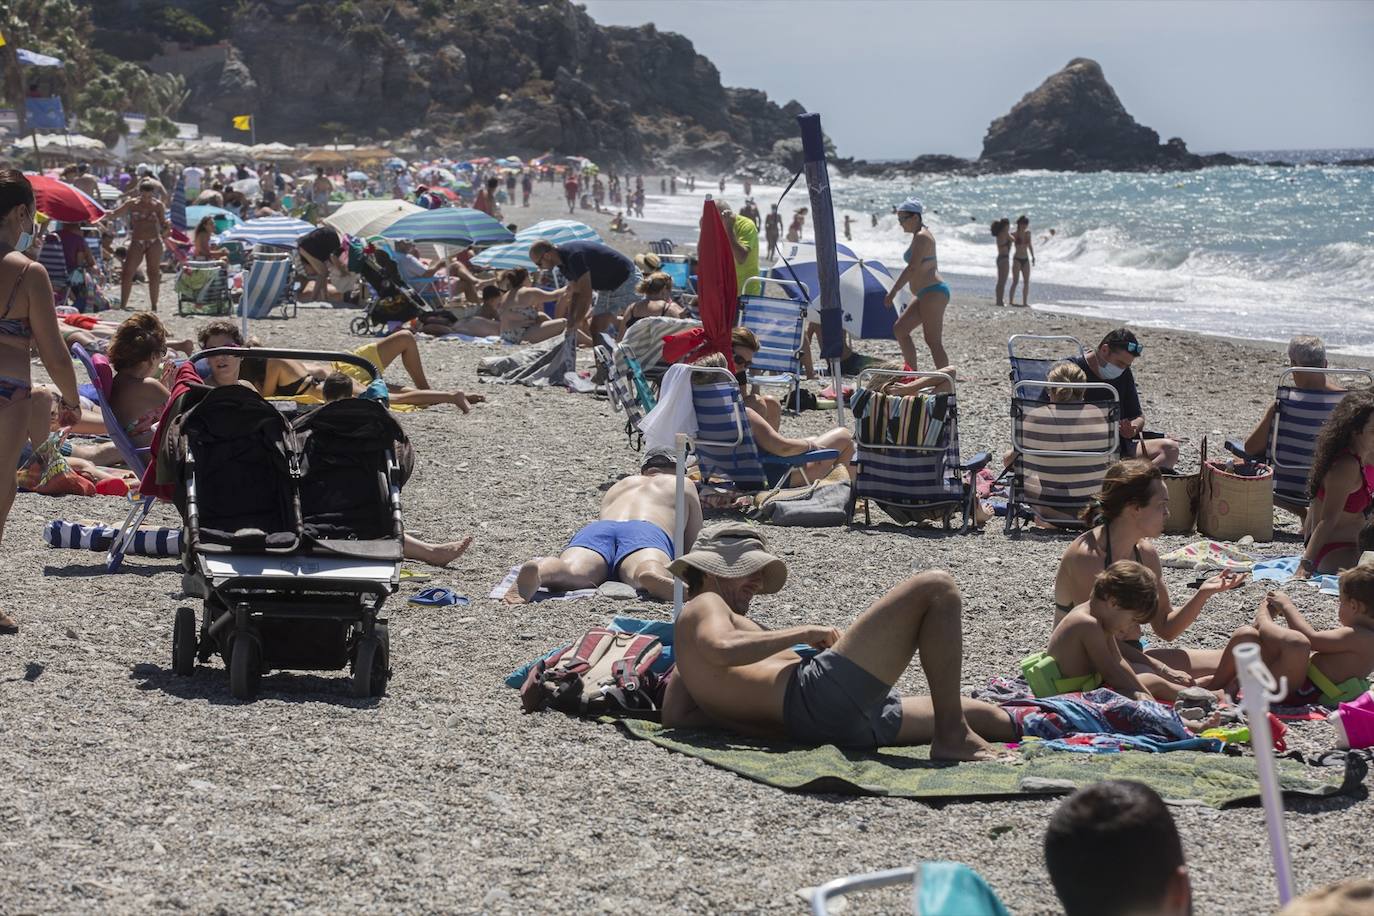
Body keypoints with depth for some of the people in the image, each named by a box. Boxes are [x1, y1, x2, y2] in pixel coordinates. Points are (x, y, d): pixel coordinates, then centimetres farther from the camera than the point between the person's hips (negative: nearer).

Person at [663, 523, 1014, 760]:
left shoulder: (692, 658, 30)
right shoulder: (703, 605, 5)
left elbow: (675, 716, 16)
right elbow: (722, 649, -18)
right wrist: (804, 633, -10)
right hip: (821, 691, -9)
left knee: (978, 714, 20)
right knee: (936, 588, -12)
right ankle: (952, 738, -17)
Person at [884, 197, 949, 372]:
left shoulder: (922, 237, -13)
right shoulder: (919, 236, 18)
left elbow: (912, 268, -21)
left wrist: (893, 292, -23)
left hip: (933, 293, -11)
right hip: (928, 294, 11)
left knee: (933, 341, -11)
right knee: (900, 329, 13)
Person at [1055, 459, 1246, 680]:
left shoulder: (1145, 553, 5)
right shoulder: (1086, 555, -21)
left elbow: (1166, 628, 11)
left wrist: (1203, 594, -6)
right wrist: (1162, 669, -27)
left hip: (1131, 657, 8)